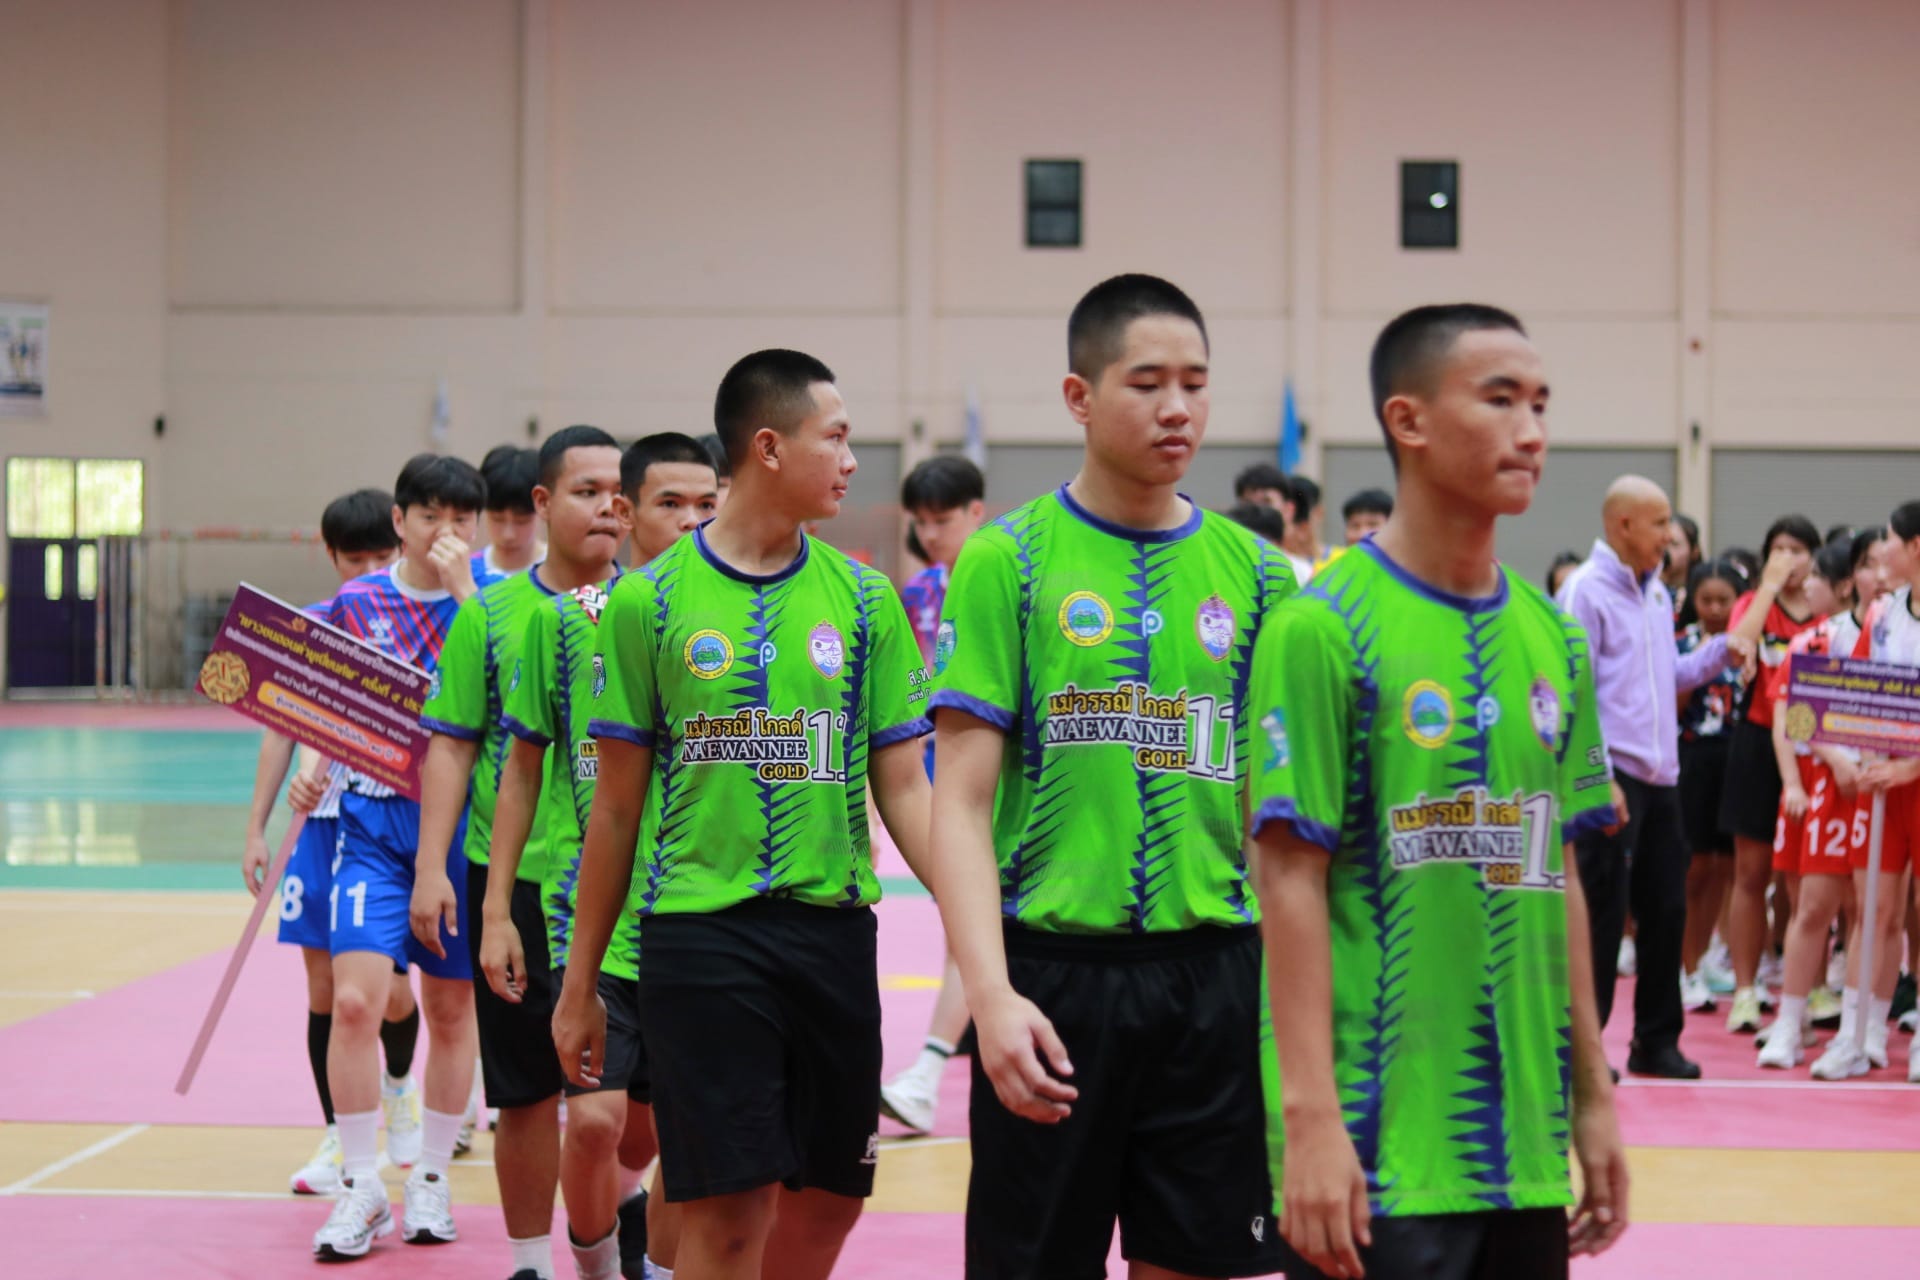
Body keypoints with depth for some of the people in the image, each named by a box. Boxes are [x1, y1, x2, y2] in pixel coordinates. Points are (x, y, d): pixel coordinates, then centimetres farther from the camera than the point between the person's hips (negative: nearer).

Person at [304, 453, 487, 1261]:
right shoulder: (355, 603, 5)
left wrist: (462, 586, -18)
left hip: (461, 824, 0)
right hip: (373, 822, 0)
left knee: (451, 1008, 9)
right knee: (353, 1000, -12)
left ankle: (431, 1179, 24)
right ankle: (361, 1188, -1)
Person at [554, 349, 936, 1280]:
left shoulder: (863, 599, 7)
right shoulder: (649, 601, -1)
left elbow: (903, 791, 7)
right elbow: (617, 807, 4)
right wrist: (579, 984, 6)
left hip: (834, 928, 4)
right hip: (698, 930, -3)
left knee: (829, 1196, 8)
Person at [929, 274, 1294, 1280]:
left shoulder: (1253, 571, 8)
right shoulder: (1007, 561, -2)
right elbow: (961, 801, -6)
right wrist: (990, 993, -17)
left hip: (1215, 968, 3)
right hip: (1053, 969, -3)